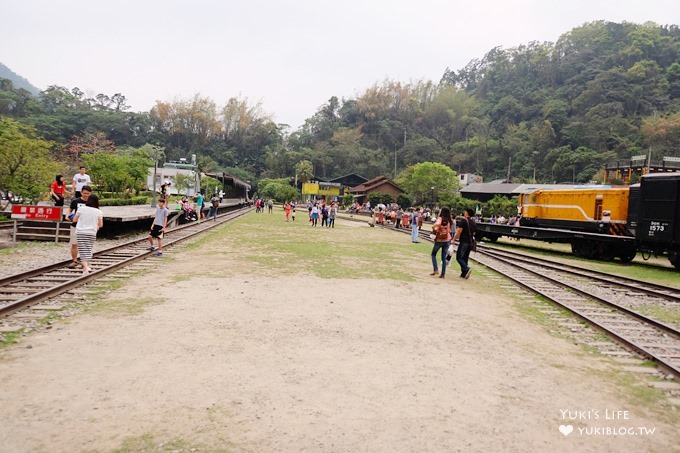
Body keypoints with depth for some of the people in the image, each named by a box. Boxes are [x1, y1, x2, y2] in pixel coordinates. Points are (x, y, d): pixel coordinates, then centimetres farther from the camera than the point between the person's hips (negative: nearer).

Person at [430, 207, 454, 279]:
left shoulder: (440, 218, -13)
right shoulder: (450, 221, 1)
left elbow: (438, 224, -34)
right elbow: (450, 230, 10)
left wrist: (433, 228, -17)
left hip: (439, 240, -4)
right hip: (447, 240, 4)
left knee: (433, 254, 18)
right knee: (444, 257, 11)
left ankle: (435, 270, 4)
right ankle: (443, 274, 9)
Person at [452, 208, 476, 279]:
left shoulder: (463, 221, -11)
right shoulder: (473, 222, 12)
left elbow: (459, 232, -15)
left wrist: (454, 239, -8)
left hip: (463, 242, -7)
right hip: (470, 242, 7)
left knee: (459, 257, -4)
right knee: (465, 258, 12)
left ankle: (467, 269, -21)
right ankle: (464, 274, 12)